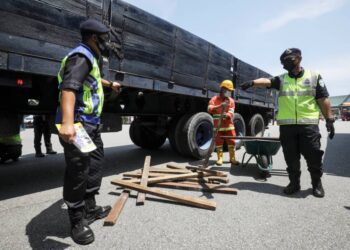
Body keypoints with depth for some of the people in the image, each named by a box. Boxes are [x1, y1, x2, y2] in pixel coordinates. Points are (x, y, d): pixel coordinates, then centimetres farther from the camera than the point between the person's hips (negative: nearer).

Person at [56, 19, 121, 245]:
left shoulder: (90, 58, 20)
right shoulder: (81, 56, -14)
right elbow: (69, 87, -30)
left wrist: (110, 84, 59)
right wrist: (67, 122, -44)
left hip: (92, 123, 11)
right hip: (77, 124, -11)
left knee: (95, 164, 17)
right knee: (78, 172, -5)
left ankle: (90, 209, 32)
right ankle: (77, 221, 11)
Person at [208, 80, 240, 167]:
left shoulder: (231, 100, 8)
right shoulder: (214, 99, 1)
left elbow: (231, 113, -3)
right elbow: (209, 109, -15)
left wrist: (227, 115, -28)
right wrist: (220, 106, -30)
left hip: (229, 126, 2)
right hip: (218, 126, -2)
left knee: (231, 142, 4)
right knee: (219, 143, 4)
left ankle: (232, 158, 17)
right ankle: (220, 158, 16)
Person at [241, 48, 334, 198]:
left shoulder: (314, 76, 7)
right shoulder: (281, 79, 10)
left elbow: (323, 100, 6)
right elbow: (267, 81, -11)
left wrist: (329, 119, 2)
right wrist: (252, 82, -32)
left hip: (309, 124, -1)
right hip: (286, 125, 2)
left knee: (313, 156, 4)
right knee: (291, 158, 8)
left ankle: (317, 183, 26)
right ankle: (294, 182, 25)